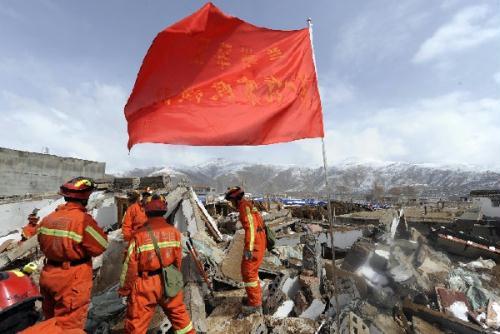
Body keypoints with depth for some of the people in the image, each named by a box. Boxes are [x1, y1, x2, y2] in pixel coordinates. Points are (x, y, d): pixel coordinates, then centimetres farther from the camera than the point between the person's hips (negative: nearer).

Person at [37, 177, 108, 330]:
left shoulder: (49, 218, -1)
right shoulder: (83, 220, -25)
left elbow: (43, 244, 13)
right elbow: (100, 246, -18)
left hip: (49, 276, 8)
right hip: (73, 281, -7)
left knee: (51, 319, 28)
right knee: (70, 324, 9)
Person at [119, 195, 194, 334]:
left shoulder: (139, 235, -18)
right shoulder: (174, 232, -7)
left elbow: (130, 266, -10)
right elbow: (178, 260, 3)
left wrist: (124, 289, 5)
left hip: (146, 285, -3)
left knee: (136, 322, 15)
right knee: (178, 312, 24)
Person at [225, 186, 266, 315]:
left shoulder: (245, 207, -15)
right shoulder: (248, 206, 15)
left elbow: (250, 226, -25)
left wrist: (249, 248, -29)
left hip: (255, 244, -10)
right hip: (259, 242, 10)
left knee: (248, 272, -2)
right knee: (251, 270, 22)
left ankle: (255, 304, 8)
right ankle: (257, 295, 37)